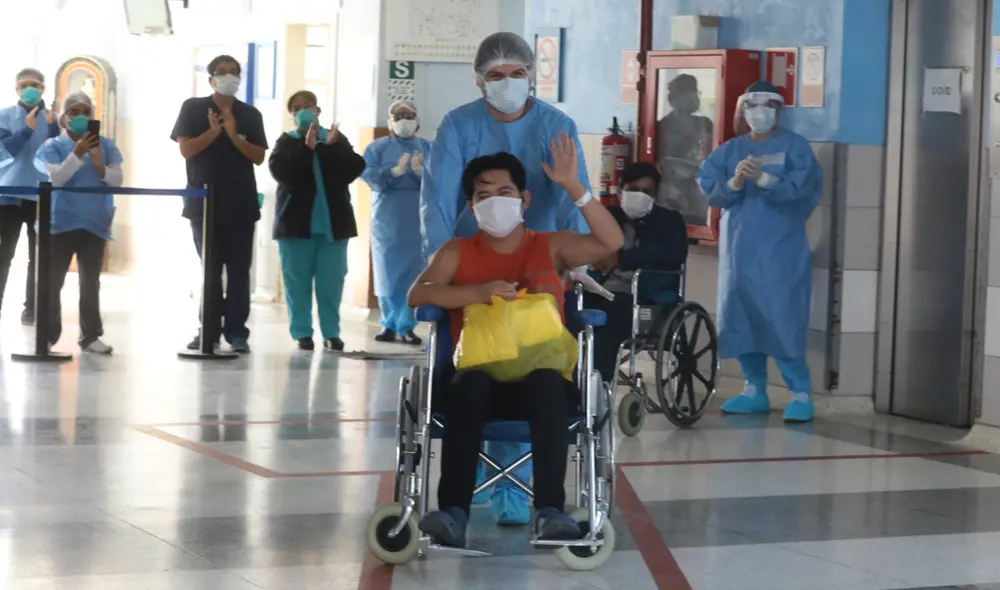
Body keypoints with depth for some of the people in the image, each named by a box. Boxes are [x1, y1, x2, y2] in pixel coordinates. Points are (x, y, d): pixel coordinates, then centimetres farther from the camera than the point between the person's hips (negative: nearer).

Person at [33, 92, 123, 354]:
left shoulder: (105, 145, 5)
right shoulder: (53, 146, -2)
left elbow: (117, 180, -1)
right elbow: (58, 178, -15)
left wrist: (99, 165, -19)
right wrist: (78, 153, -24)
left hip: (95, 223, 2)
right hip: (61, 222, -2)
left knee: (90, 282, 8)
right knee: (52, 280, 1)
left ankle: (90, 336, 15)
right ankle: (47, 336, 7)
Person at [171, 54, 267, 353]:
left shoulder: (250, 115, 6)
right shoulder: (193, 108, 2)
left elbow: (259, 157, -1)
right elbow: (186, 149, -6)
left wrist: (234, 135, -13)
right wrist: (213, 132, -16)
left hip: (240, 203, 1)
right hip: (204, 201, -1)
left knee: (238, 269, -2)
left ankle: (236, 331, 0)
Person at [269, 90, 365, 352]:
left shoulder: (336, 139, 8)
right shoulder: (286, 142, 5)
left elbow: (356, 167, -5)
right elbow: (279, 170, -14)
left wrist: (330, 148, -14)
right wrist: (307, 147, -18)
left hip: (332, 220, 1)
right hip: (297, 221, -1)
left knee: (331, 280, 0)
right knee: (297, 279, -1)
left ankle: (331, 333, 4)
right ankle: (302, 332, 4)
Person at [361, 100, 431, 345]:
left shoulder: (428, 148, 9)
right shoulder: (378, 147, 8)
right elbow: (367, 174, -8)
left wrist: (420, 171, -23)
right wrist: (395, 171, -24)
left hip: (418, 221, 0)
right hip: (387, 220, 0)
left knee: (413, 273, -2)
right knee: (388, 272, 1)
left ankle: (406, 326, 3)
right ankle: (390, 324, 9)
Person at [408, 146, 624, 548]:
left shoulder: (551, 247, 15)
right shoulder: (457, 252, 15)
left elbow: (611, 242, -1)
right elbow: (418, 295, -3)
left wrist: (572, 186, -7)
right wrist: (480, 292, -17)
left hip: (540, 376, 0)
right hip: (480, 376, 0)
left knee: (548, 383, -37)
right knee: (469, 384, -36)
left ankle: (549, 511, -41)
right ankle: (453, 513, -42)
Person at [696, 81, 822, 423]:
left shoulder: (794, 146, 2)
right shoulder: (730, 150, 13)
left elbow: (801, 183, -15)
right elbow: (707, 187, 0)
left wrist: (764, 179, -29)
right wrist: (733, 183, -20)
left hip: (780, 250, -5)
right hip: (739, 248, 5)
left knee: (783, 320, -11)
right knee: (739, 317, 5)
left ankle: (800, 392, -6)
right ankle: (754, 389, 15)